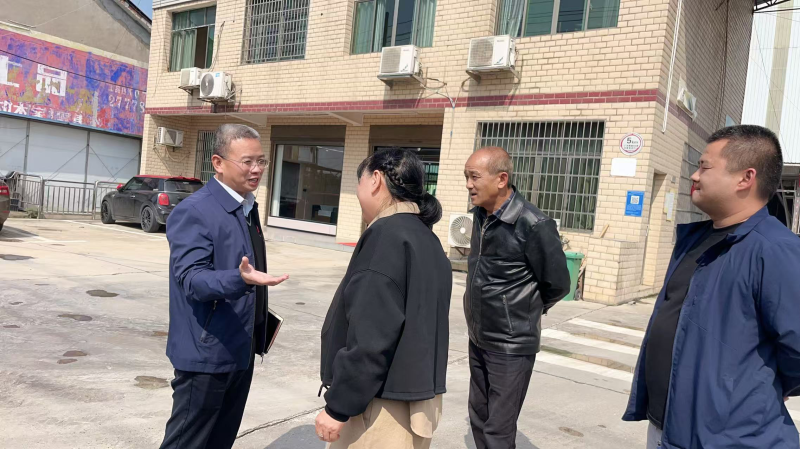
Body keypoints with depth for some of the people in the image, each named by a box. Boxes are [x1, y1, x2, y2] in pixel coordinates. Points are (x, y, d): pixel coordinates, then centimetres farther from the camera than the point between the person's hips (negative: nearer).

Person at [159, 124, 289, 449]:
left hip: (240, 351, 9)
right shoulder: (193, 212, -18)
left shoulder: (248, 207, 10)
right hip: (207, 353, -9)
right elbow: (191, 279, -25)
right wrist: (241, 278, -42)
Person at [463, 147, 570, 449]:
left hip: (511, 346, -7)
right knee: (479, 419, 18)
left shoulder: (533, 225, -20)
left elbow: (557, 284, -12)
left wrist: (524, 312, 2)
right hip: (478, 340, 7)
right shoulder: (480, 215, 3)